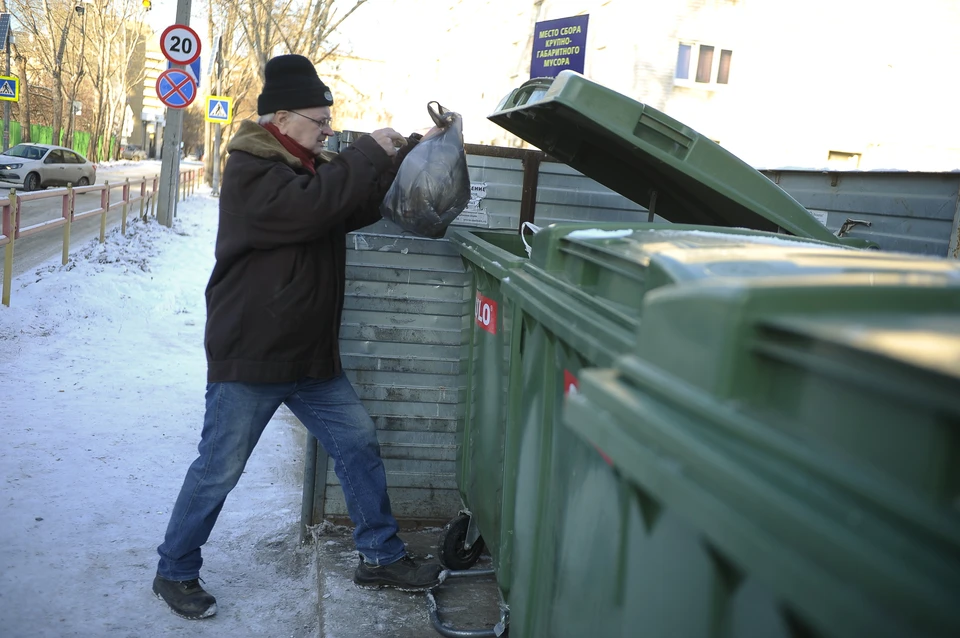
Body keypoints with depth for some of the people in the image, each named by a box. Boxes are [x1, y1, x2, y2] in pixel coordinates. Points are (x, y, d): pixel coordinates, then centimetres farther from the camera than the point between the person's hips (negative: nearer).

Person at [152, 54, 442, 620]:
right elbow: (311, 204, -31)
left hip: (313, 358, 8)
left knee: (359, 443, 9)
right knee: (219, 472, 4)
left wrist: (416, 149, 3)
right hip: (250, 361, -8)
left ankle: (381, 557, 23)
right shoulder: (249, 170, -15)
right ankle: (174, 573, 24)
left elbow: (364, 205, 13)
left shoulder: (315, 165, 12)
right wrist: (370, 153, -22)